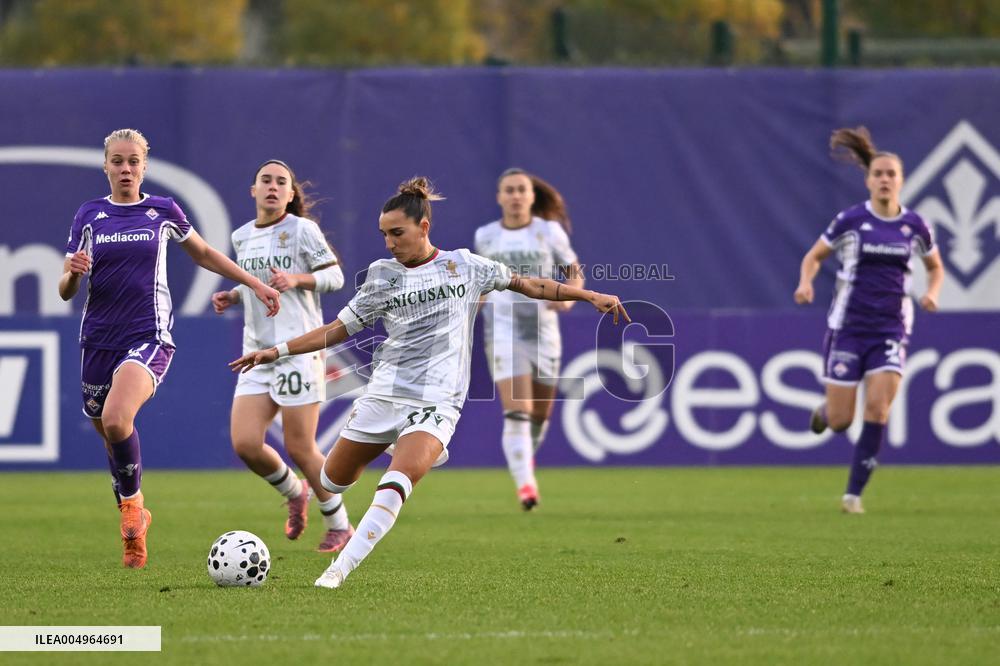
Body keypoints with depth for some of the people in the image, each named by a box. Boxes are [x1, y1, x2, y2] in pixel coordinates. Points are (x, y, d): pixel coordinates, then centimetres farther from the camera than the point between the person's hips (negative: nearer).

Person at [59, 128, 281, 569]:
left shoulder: (163, 211, 4)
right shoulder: (89, 217, 6)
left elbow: (204, 254, 21)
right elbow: (66, 290, 6)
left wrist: (255, 284, 21)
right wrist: (73, 272, -17)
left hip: (149, 337, -3)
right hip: (98, 340, 3)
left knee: (116, 420, -28)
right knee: (110, 437, 7)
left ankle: (131, 501, -6)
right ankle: (134, 522, 29)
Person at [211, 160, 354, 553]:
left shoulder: (302, 229, -5)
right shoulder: (242, 237, 13)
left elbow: (335, 276, -4)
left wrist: (297, 278, -21)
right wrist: (232, 296, 7)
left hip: (299, 349, -6)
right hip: (257, 353, 6)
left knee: (299, 449, -5)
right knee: (244, 443, -8)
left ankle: (339, 526, 15)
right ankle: (294, 494, 21)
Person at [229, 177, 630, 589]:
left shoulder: (463, 265, 5)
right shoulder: (382, 274, 7)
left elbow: (527, 284, 16)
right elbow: (339, 329, 11)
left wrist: (591, 295, 12)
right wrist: (277, 351, 2)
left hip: (436, 402, -3)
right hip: (383, 395, 3)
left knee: (396, 482, -25)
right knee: (332, 480, 6)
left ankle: (339, 570, -31)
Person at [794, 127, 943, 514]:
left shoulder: (914, 226, 2)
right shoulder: (850, 221, -5)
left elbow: (935, 267, 19)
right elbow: (814, 256, 6)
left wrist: (932, 292, -2)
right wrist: (805, 283, -14)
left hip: (891, 329, 1)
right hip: (848, 326, -1)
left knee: (878, 409, -14)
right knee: (840, 421, -2)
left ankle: (855, 493, -3)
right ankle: (826, 409, 38)